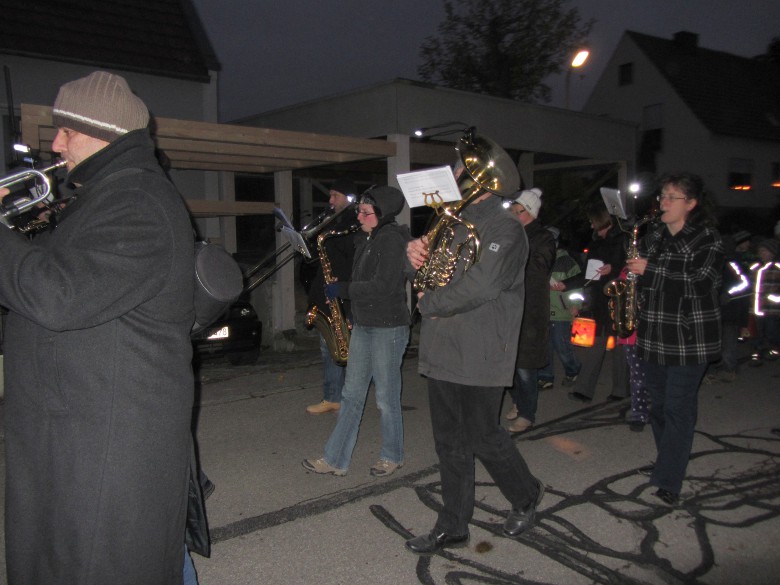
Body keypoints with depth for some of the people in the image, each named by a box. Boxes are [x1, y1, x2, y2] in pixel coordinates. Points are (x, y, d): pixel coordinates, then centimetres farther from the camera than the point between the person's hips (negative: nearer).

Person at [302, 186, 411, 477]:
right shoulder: (367, 241, 14)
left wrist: (341, 290, -14)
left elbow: (383, 286, -22)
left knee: (387, 399, 4)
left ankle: (392, 457, 22)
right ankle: (335, 460, 15)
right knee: (352, 396, 10)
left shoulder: (392, 239, -14)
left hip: (388, 328, -9)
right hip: (362, 326, 9)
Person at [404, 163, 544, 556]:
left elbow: (481, 286, -24)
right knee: (450, 443, 12)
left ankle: (526, 497, 32)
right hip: (442, 353, 7)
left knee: (483, 438, 5)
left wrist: (428, 303, -11)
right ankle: (453, 527, 24)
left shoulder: (505, 229, -10)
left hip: (480, 357, -7)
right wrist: (415, 254, -7)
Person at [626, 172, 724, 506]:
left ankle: (668, 484, 1)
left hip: (689, 340, -6)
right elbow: (637, 274, 24)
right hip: (654, 337, 6)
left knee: (678, 409, -4)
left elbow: (701, 283, -20)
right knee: (659, 405, 13)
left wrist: (650, 269, -21)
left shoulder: (707, 238, -6)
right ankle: (670, 465, 29)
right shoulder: (654, 237, 11)